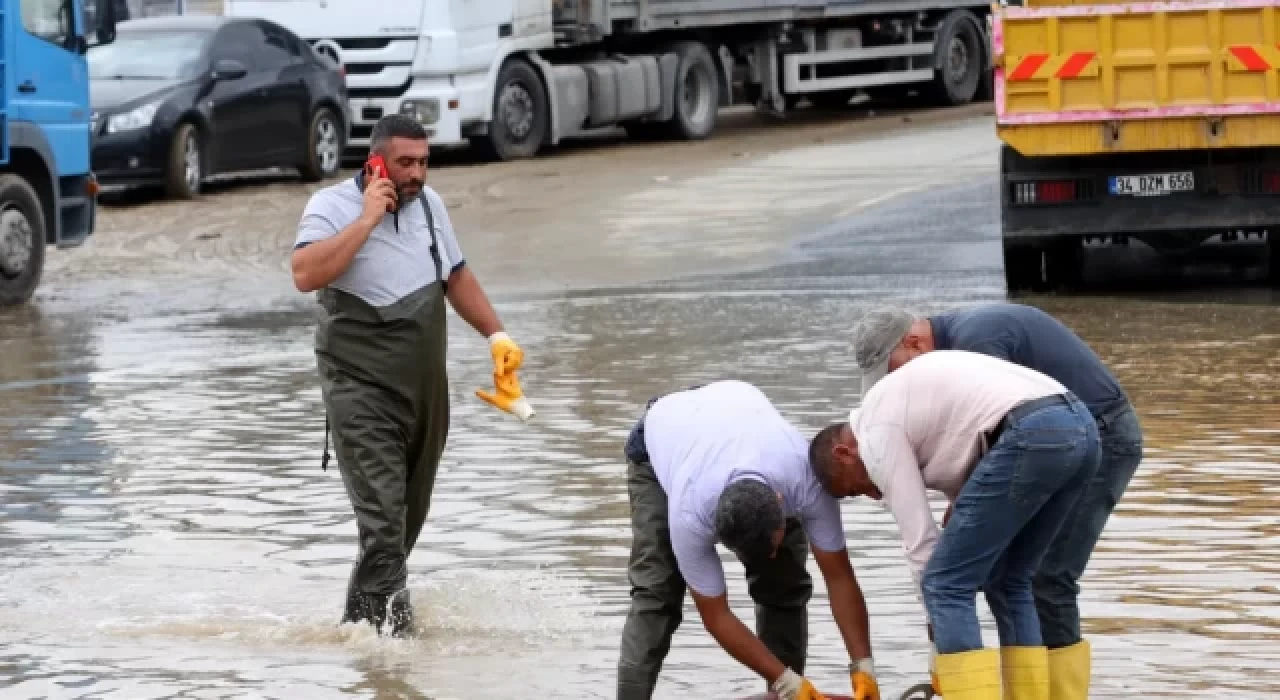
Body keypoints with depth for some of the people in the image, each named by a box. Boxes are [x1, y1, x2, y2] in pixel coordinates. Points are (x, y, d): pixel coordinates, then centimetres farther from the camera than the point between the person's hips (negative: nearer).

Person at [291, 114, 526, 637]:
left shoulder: (428, 203, 8)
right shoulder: (332, 207, -11)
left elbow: (456, 276, 22)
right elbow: (306, 275, -29)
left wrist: (496, 335, 14)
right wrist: (367, 219, -26)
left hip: (425, 385, 7)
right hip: (362, 387, -7)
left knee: (410, 515, 12)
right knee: (383, 516, -17)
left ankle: (362, 620, 27)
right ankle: (389, 628, -16)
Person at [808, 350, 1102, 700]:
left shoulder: (876, 431, 6)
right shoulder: (900, 396, 33)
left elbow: (919, 539, 5)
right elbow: (966, 494, 33)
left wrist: (939, 643, 13)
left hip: (1031, 436, -9)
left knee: (946, 586, 0)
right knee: (1008, 582, 22)